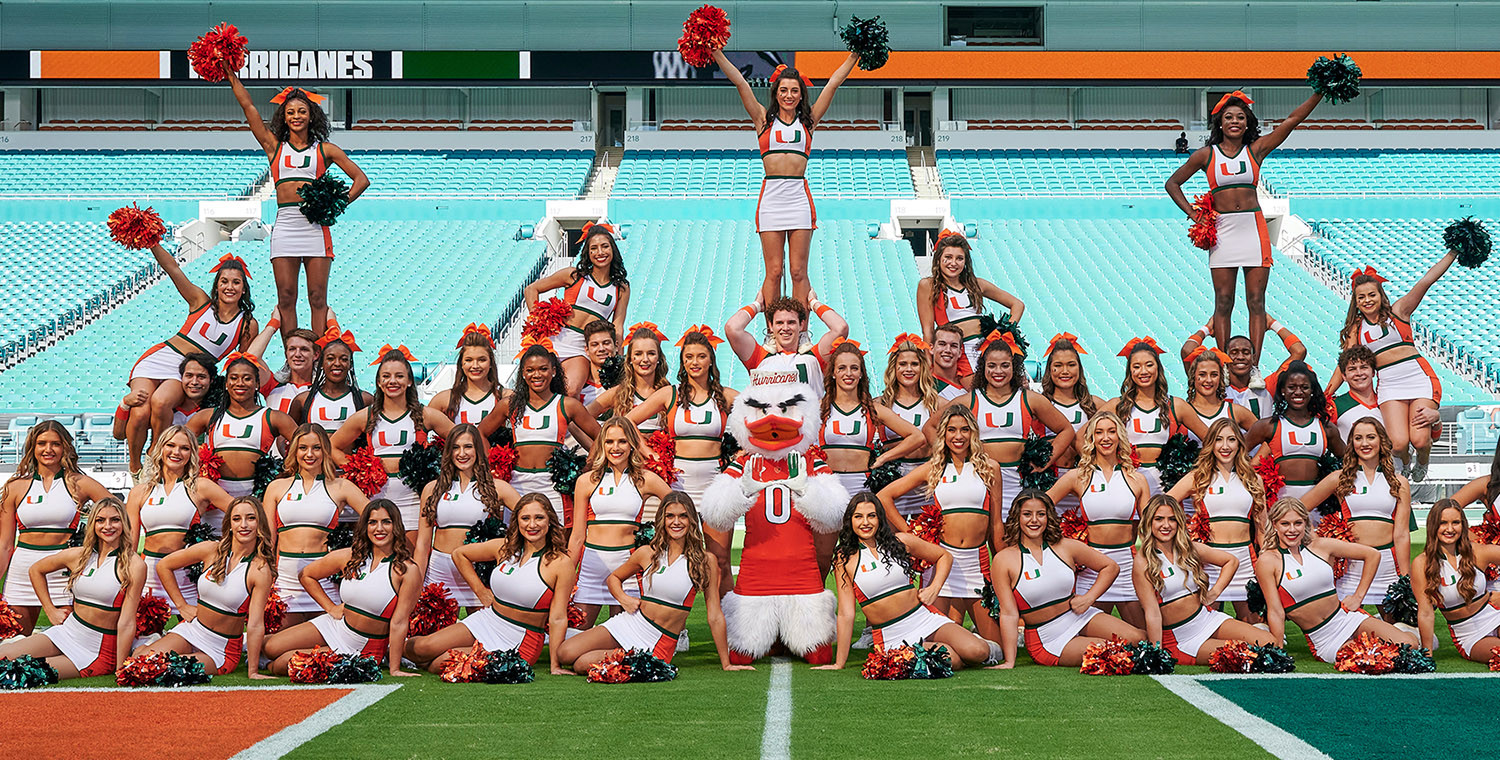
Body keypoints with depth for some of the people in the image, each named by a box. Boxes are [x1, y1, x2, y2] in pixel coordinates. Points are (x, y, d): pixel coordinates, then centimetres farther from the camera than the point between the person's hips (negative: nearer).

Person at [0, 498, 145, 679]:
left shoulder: (134, 565, -9)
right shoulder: (79, 555, 4)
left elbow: (126, 623, -12)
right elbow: (35, 570, 23)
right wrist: (51, 611, 14)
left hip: (99, 650, -4)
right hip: (65, 633, 4)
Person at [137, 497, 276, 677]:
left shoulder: (260, 569, -16)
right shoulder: (212, 550, -6)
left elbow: (255, 625, -18)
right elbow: (165, 565, 10)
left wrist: (253, 673, -20)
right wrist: (182, 606, 6)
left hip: (222, 649, -3)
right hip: (191, 629, 3)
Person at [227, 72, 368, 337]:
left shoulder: (325, 149, 11)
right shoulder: (274, 146, 15)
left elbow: (361, 179, 9)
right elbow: (248, 106, 12)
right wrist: (231, 74, 9)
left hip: (316, 225, -1)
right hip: (285, 224, 1)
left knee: (317, 297, -3)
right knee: (286, 298, -2)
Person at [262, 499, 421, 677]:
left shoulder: (408, 570, -16)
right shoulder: (349, 557, -5)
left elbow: (399, 622, -17)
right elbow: (306, 575, 12)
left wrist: (394, 670, -19)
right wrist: (331, 608, 2)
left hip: (363, 650, -4)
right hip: (333, 626, 4)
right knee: (271, 648, -9)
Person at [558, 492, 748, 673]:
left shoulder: (704, 561, -5)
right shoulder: (647, 554, 4)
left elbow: (715, 616, -1)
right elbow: (614, 577, 22)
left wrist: (726, 664, -1)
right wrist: (623, 598, 0)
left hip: (659, 646, -4)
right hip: (628, 624, 4)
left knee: (582, 665, -20)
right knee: (565, 654, -14)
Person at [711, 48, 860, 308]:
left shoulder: (807, 121, 13)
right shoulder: (764, 119, 11)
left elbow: (833, 83, 12)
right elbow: (739, 82, 6)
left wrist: (855, 55, 12)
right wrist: (717, 53, 1)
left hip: (799, 196, 1)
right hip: (771, 196, -1)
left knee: (799, 272, 1)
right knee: (773, 272, 0)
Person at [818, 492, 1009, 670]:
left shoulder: (900, 542, 3)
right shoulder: (845, 558, -1)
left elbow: (945, 556, 18)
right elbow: (846, 614, -1)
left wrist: (934, 588, 2)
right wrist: (839, 664, -3)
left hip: (925, 620, 2)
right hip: (892, 637, -2)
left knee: (976, 652, -21)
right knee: (949, 659, -31)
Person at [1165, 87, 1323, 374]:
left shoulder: (1256, 150, 8)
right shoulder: (1206, 155, 7)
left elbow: (1291, 121, 4)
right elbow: (1172, 183, 16)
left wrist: (1320, 92, -4)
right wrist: (1192, 213, 5)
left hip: (1254, 228, 0)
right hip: (1222, 230, 0)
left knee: (1256, 302, -3)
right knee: (1223, 302, 0)